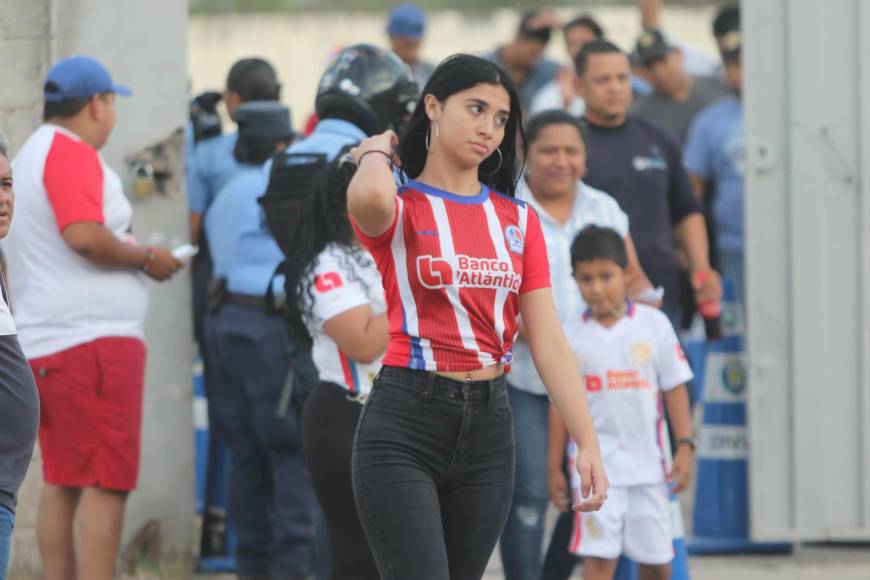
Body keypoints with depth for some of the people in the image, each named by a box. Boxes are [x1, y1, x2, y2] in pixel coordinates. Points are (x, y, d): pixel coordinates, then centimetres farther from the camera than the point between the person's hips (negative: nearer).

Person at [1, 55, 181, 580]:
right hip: (93, 339, -10)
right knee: (107, 483, -10)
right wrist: (145, 258, -11)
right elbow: (84, 235, -25)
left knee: (63, 482, 12)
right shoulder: (73, 154, -12)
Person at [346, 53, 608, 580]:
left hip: (489, 424, 5)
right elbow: (370, 197, -30)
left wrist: (588, 442, -2)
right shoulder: (399, 208, -3)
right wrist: (376, 153, -7)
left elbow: (549, 339, 6)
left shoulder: (518, 220, 11)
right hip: (404, 422, -5)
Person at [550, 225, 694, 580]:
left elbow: (674, 389, 3)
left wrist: (685, 446, -3)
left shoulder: (654, 325, -1)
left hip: (647, 462, 1)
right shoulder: (571, 336, -1)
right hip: (597, 462, -1)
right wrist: (555, 468, 4)